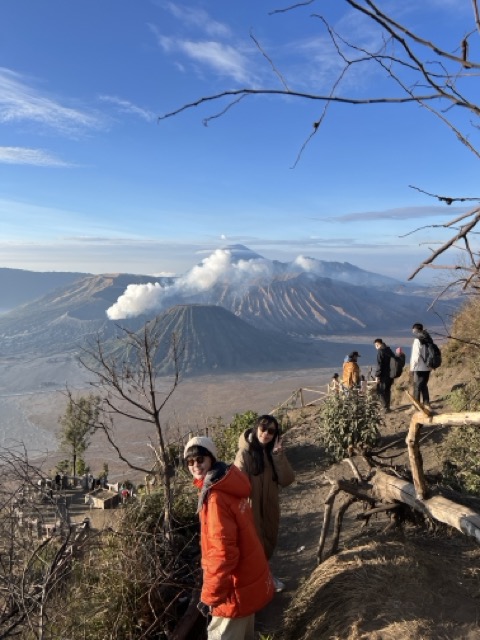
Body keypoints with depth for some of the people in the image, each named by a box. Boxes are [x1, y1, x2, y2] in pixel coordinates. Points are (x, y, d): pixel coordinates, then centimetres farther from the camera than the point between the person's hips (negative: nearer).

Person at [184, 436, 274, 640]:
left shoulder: (216, 497, -28)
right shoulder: (228, 484, 0)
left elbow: (222, 552, -30)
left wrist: (210, 595, -22)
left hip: (237, 586, -9)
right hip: (250, 577, 9)